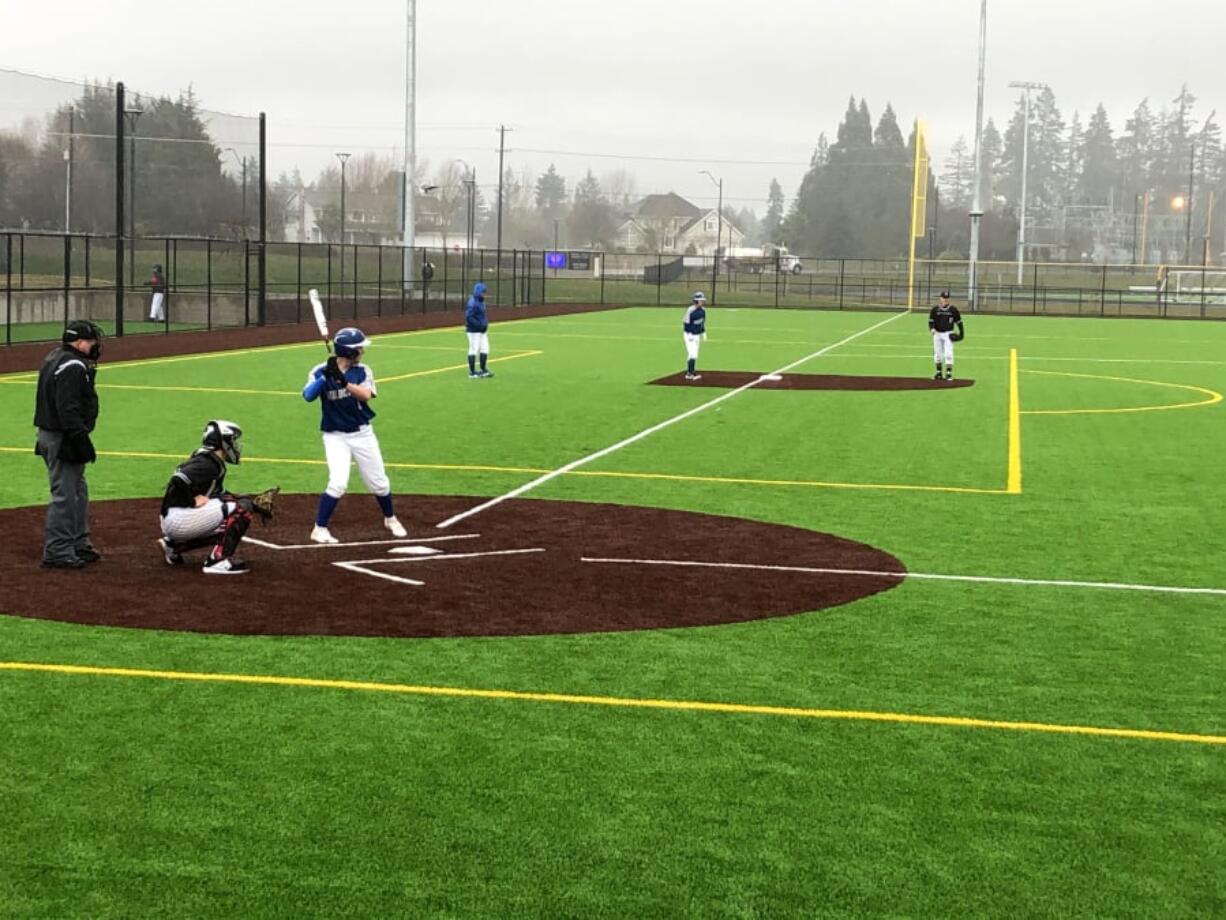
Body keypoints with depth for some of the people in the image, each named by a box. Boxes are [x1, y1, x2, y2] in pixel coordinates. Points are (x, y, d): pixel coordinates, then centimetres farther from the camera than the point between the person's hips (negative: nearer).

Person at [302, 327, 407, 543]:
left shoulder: (362, 371, -3)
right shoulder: (321, 371, -8)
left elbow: (365, 395, -21)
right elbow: (308, 396, -23)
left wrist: (343, 381, -35)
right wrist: (326, 375, -34)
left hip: (362, 434, 3)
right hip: (335, 437, -3)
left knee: (379, 483, 11)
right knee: (338, 483, -20)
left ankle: (390, 519, 37)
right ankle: (319, 530, -7)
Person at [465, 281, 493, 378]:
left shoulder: (481, 302, 12)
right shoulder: (473, 303, -18)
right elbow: (468, 317, -24)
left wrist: (485, 324, 11)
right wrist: (480, 325, -24)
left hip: (482, 331, 9)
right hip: (474, 331, -9)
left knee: (485, 349, 11)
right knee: (474, 350, -2)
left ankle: (483, 370, 21)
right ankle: (472, 372, 5)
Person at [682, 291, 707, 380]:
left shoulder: (702, 310, 4)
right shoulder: (690, 310, -19)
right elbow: (686, 323, -17)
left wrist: (703, 334, 15)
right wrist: (690, 335, -21)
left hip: (697, 335, 8)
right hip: (690, 335, -8)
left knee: (694, 354, 11)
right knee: (693, 354, -15)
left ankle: (689, 373, 18)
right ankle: (690, 373, -14)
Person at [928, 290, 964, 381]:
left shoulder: (953, 310, 0)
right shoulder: (935, 309, 2)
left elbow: (958, 321, 6)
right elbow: (931, 321, -1)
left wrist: (961, 332, 3)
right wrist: (932, 329, -19)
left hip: (948, 334, -2)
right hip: (937, 334, 2)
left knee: (948, 354, -10)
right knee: (937, 354, 8)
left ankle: (949, 373, -6)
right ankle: (938, 373, 19)